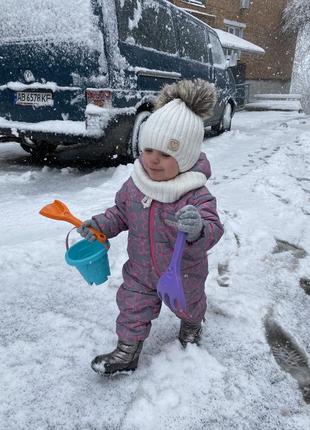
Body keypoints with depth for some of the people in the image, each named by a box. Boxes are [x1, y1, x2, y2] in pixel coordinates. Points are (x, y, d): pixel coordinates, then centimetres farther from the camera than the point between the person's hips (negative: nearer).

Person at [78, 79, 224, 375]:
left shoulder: (196, 195, -31)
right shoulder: (134, 185, -15)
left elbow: (213, 230, -38)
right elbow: (121, 213, 1)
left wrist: (198, 230, -60)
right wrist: (100, 225, -14)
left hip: (183, 274, -2)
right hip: (140, 271, 3)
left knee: (188, 303, 27)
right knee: (133, 308, 14)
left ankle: (191, 324, 61)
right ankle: (127, 351, 36)